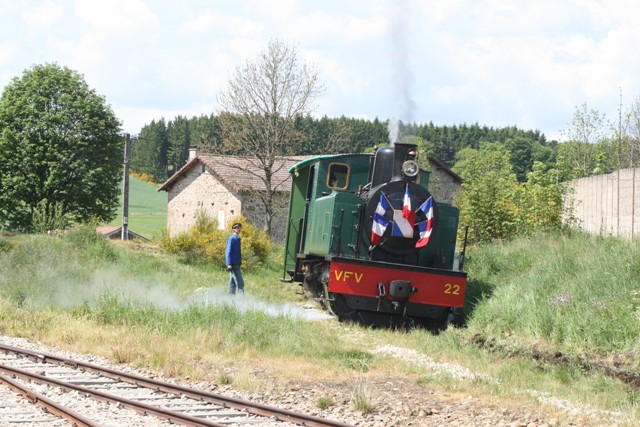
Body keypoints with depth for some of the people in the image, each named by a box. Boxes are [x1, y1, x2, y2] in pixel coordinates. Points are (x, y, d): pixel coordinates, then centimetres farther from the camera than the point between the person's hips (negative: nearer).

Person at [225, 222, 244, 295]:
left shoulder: (238, 239, 17)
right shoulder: (232, 239, -10)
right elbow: (228, 252, -14)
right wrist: (229, 264, -21)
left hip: (237, 265, 9)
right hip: (233, 265, -9)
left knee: (233, 283, 11)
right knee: (240, 283, -15)